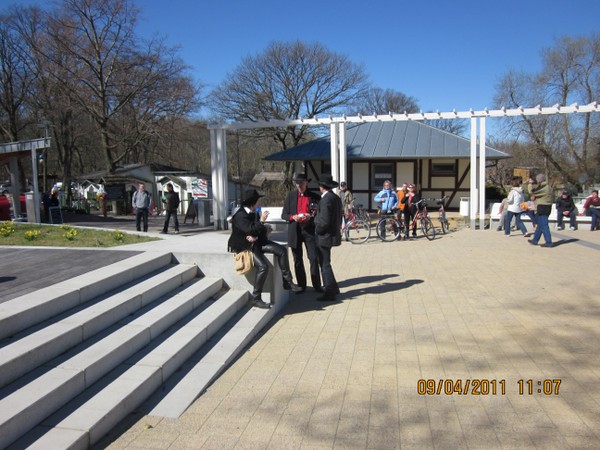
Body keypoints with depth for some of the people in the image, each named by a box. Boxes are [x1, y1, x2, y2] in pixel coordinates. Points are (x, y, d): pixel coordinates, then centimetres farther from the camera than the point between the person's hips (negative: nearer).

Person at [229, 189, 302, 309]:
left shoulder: (254, 213, 10)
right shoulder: (240, 215, -16)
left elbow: (260, 230, 7)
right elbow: (251, 230, -27)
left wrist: (255, 236, -13)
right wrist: (261, 221, -18)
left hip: (257, 242, 8)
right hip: (245, 246, -8)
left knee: (282, 250, -7)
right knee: (262, 266, -28)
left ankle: (287, 281, -1)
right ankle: (255, 298, -17)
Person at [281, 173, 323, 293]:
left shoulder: (314, 196, 1)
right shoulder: (290, 196, 6)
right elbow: (284, 215, 7)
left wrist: (310, 217, -14)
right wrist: (293, 217, -13)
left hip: (309, 230, -2)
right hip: (295, 230, 2)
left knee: (314, 258, -2)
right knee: (298, 260, 9)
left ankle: (317, 285, 9)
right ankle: (301, 285, 20)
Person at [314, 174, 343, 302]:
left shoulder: (326, 199, -19)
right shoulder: (336, 198, 11)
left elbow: (324, 221, -24)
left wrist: (317, 230, -8)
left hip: (324, 236, -10)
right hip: (334, 233, 10)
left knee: (325, 265, -1)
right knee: (325, 263, 21)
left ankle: (330, 293, 6)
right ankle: (333, 288, 29)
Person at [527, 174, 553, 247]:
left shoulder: (543, 187, -17)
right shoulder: (545, 186, 14)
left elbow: (532, 191, -22)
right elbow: (537, 188, 30)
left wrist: (530, 183, -6)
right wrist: (532, 183, 18)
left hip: (543, 208, -10)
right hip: (545, 208, 10)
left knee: (543, 225, -7)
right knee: (540, 225, 17)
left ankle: (549, 243, -6)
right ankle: (535, 240, 27)